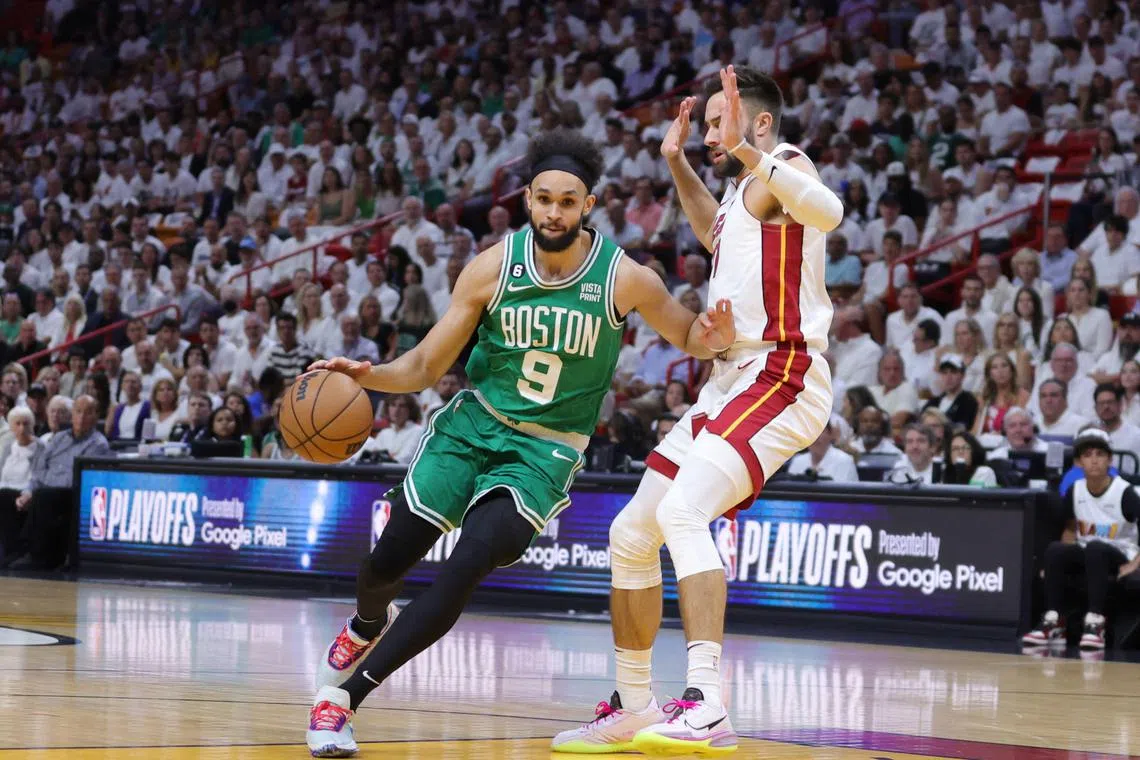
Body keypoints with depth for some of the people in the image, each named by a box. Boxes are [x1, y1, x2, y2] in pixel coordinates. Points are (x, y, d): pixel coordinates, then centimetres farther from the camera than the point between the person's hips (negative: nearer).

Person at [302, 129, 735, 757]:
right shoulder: (493, 268, -11)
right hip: (474, 423, 2)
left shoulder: (623, 277, -14)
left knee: (469, 565, -23)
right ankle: (367, 626, 40)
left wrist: (712, 335, -22)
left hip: (546, 450, -2)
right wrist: (367, 376, -25)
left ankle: (346, 693, -14)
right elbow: (426, 365, -4)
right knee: (388, 560, -1)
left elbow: (687, 336, 3)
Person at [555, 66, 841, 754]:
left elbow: (829, 212, -33)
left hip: (781, 380, -10)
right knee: (632, 534, 13)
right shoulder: (745, 189, 20)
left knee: (682, 513, -31)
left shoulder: (783, 168, -8)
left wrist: (747, 151, -40)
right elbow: (716, 233, 45)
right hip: (732, 381, 11)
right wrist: (677, 163, 35)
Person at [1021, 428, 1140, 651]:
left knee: (1094, 548, -38)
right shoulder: (1075, 492, 0)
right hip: (1086, 556, 4)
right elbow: (1070, 529, 13)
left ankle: (1095, 622, -40)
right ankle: (1053, 622, -27)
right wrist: (1065, 560, -2)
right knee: (1054, 550, -26)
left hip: (1117, 557, -4)